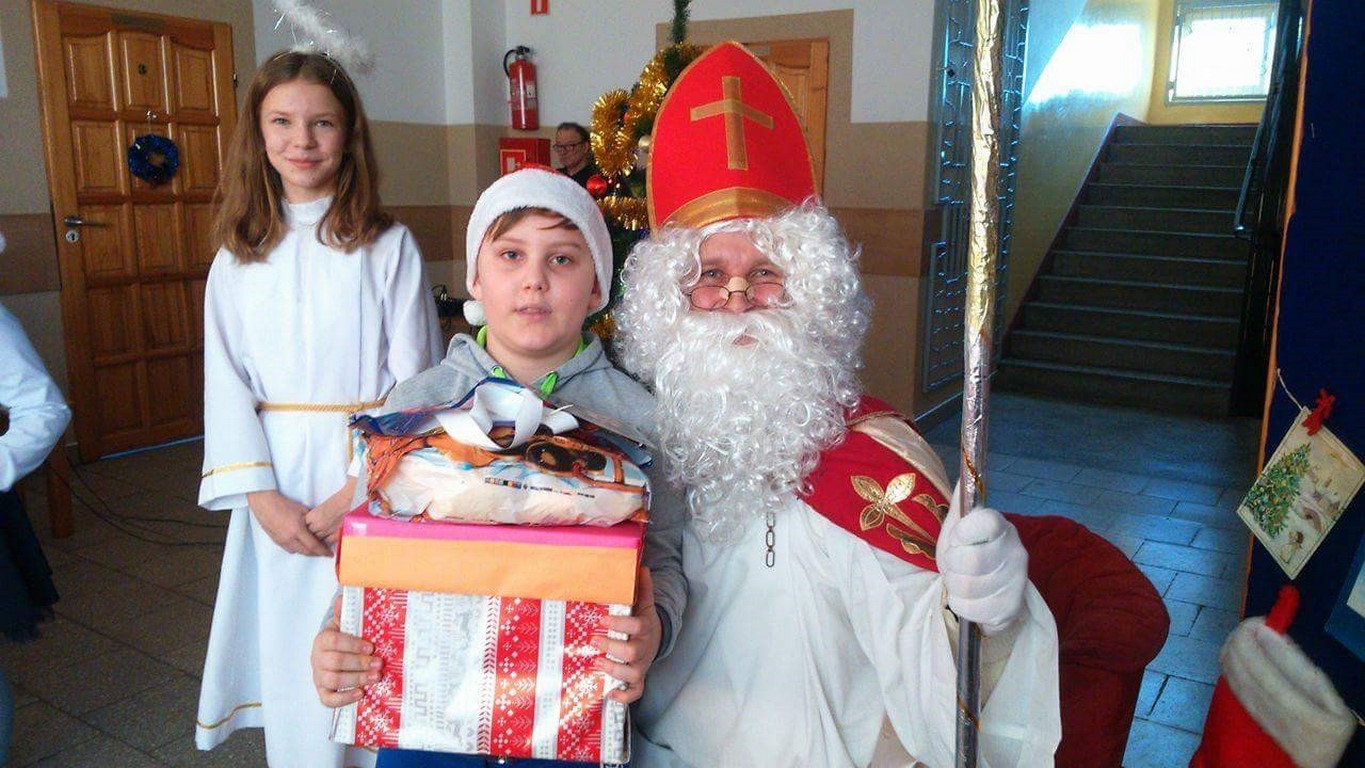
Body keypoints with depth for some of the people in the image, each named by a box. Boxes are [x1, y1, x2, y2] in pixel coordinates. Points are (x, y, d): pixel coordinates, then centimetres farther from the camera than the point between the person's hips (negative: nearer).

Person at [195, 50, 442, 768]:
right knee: (291, 658, 11)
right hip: (277, 486, 3)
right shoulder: (238, 257, 7)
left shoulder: (388, 246, -3)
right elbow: (227, 382, 2)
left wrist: (361, 488, -14)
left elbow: (415, 378, -6)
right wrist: (263, 497, -10)